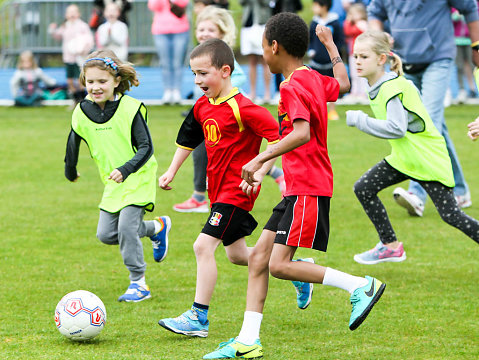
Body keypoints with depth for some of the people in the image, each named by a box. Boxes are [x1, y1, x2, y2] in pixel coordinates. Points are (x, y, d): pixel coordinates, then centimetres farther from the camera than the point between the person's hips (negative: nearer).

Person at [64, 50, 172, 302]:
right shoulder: (82, 112, -5)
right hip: (112, 180, 6)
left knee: (126, 226, -19)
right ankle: (157, 228, 27)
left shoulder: (130, 109, -19)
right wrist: (70, 171, 26)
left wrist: (125, 170, -35)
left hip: (137, 177, -6)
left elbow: (146, 148, -21)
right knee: (106, 234, 3)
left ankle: (138, 283, -4)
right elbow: (73, 142, 14)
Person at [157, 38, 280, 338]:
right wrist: (171, 171, 19)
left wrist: (258, 172, -26)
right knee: (237, 254, 17)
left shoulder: (242, 108, -20)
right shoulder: (203, 106, 7)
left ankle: (198, 318, -12)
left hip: (237, 190, -9)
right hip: (218, 188, 9)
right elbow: (188, 139, 24)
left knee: (204, 245, -16)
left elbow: (277, 138, -21)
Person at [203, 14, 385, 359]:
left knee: (280, 265, -13)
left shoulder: (292, 87, -16)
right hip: (298, 188, 10)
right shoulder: (314, 79, 12)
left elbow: (302, 133, -31)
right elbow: (342, 83, 35)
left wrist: (260, 160, -32)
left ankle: (361, 286, -6)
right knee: (258, 256, 6)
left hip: (308, 190, -10)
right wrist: (330, 43, 46)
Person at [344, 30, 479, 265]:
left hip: (427, 159, -9)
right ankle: (391, 246, 13)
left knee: (450, 215, -9)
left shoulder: (393, 89, -23)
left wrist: (360, 120, -25)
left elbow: (396, 128, -31)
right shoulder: (377, 87, 5)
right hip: (403, 157, 9)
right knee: (364, 189, 2)